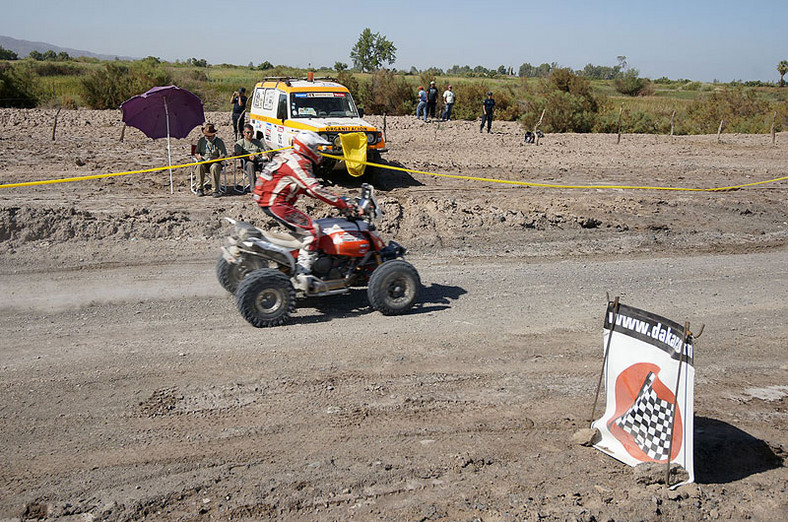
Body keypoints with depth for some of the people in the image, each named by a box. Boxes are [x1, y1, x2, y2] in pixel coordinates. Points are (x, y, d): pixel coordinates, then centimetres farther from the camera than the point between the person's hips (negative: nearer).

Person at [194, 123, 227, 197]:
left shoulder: (219, 142, 1)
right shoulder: (201, 141, 12)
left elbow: (223, 155, -7)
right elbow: (196, 153, 17)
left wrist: (215, 160, -23)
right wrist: (198, 156, -8)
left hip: (215, 162, -3)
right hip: (204, 162, 3)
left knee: (214, 167, -38)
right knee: (200, 166, -32)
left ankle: (216, 191, -36)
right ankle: (199, 189, -27)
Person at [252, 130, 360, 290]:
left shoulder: (291, 157, 18)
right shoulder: (298, 163, -15)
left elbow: (307, 188, 22)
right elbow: (315, 189, -24)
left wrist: (339, 200, 14)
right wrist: (344, 205, -23)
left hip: (267, 200, 11)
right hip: (276, 203, -11)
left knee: (300, 228, 25)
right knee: (312, 230, -16)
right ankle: (302, 273, -20)